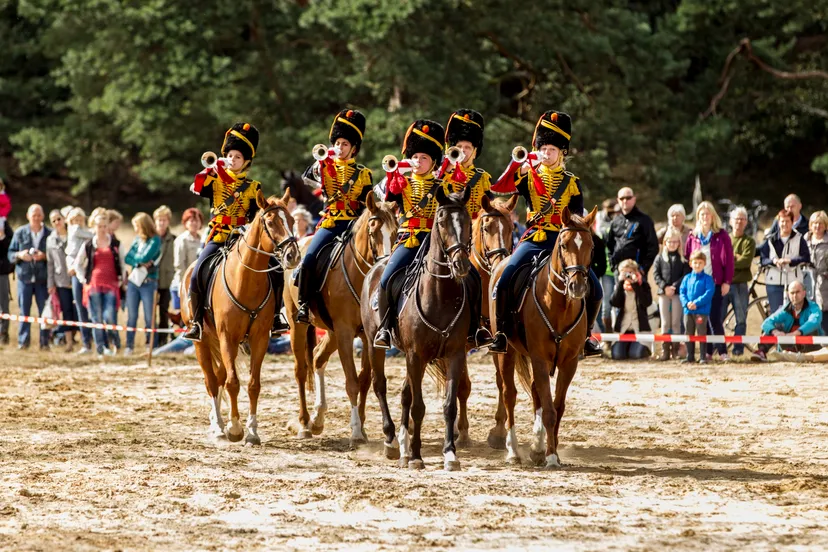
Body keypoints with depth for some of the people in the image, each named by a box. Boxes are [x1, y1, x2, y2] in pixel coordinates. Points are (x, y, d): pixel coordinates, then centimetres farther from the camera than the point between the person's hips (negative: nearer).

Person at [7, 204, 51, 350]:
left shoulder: (49, 234, 1)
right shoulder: (20, 233, 6)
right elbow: (10, 254, 8)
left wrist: (44, 256, -15)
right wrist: (19, 255, -12)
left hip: (43, 278, -1)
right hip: (24, 276, 1)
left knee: (44, 310, 0)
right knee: (24, 310, 2)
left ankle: (45, 342, 6)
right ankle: (23, 341, 6)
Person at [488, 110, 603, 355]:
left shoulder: (572, 183, 10)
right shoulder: (528, 176, 7)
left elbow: (577, 219, 6)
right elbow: (499, 188, -8)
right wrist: (516, 163, -17)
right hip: (534, 240, -1)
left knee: (594, 289, -10)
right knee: (504, 280, -22)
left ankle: (584, 335, 10)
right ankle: (500, 333, -9)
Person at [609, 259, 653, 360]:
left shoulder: (643, 286, 2)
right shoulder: (620, 286, 9)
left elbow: (647, 302, -16)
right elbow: (615, 303, -9)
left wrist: (635, 285, -17)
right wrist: (620, 283, -13)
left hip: (639, 327, -2)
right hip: (623, 327, 2)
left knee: (636, 354, -22)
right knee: (617, 354, -17)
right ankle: (628, 346, 20)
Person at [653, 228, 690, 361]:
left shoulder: (683, 259, 4)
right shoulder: (660, 258, 9)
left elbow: (686, 275, -4)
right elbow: (656, 274, 3)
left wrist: (674, 287, -15)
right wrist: (664, 287, -11)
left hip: (678, 293, -1)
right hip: (663, 293, 1)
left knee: (676, 322, 1)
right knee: (665, 323, 2)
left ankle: (675, 349, 6)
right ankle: (665, 350, 2)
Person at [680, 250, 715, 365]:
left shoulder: (707, 279, -2)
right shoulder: (687, 278, 10)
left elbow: (709, 293, -12)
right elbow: (682, 292, 6)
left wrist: (696, 303, -19)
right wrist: (686, 303, -12)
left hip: (701, 311, -5)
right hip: (688, 311, 5)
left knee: (701, 334, -4)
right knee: (689, 334, 10)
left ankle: (702, 357, 1)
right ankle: (690, 356, 18)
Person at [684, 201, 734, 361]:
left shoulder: (721, 236, 1)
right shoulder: (693, 237, 10)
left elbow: (728, 260, -2)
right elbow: (687, 259, 11)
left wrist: (726, 282, -8)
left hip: (715, 282, -3)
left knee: (715, 318, -9)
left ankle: (722, 351, -2)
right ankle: (706, 351, 8)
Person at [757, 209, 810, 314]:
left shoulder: (799, 239, 6)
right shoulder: (771, 240, 10)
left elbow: (806, 258, -3)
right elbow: (762, 259, 5)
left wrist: (789, 261, -17)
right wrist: (773, 261, -16)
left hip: (793, 282, -1)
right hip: (774, 282, 1)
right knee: (776, 312, 0)